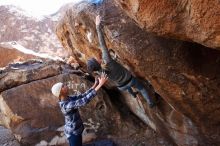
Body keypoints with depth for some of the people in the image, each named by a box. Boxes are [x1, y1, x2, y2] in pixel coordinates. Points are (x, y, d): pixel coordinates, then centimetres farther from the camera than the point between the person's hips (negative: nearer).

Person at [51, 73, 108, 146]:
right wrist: (100, 85, -40)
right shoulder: (66, 105, -33)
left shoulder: (68, 98, -5)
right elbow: (85, 100, -40)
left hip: (76, 129, 9)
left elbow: (83, 96, -1)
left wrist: (95, 85, -9)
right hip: (73, 132, -9)